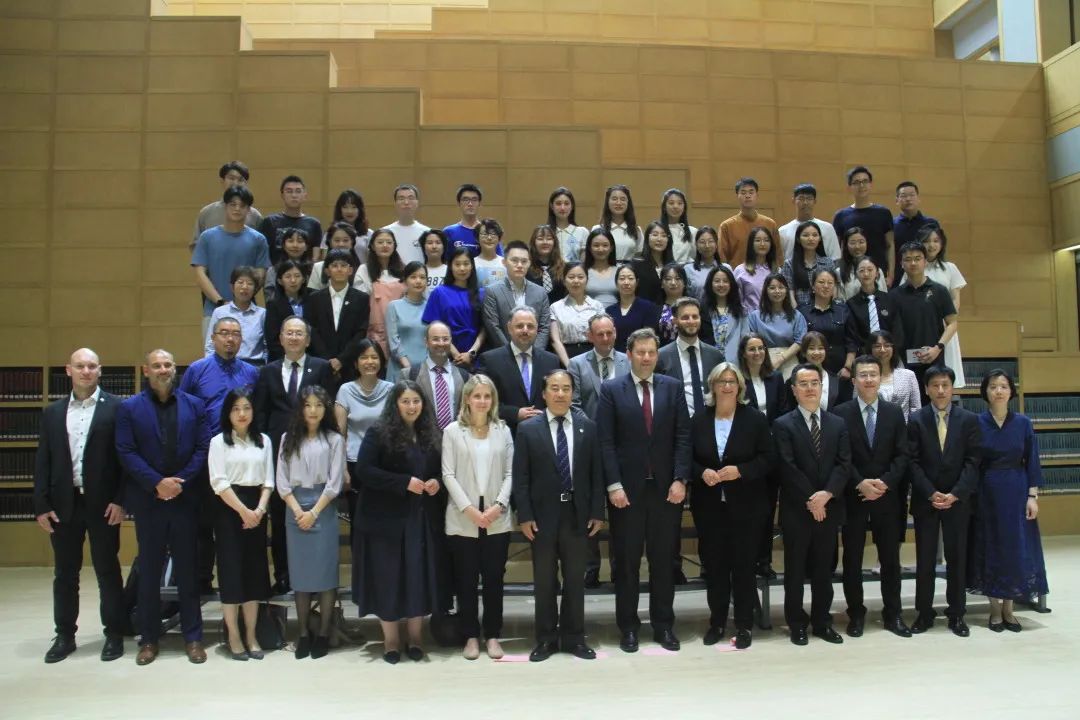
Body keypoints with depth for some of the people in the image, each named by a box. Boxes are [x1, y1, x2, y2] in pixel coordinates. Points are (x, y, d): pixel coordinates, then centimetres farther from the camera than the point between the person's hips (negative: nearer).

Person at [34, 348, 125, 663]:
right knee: (64, 574, 12)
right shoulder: (52, 412, 10)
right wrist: (41, 505, 1)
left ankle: (114, 634, 16)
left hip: (102, 503, -3)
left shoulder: (116, 408, -3)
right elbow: (42, 462, 8)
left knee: (108, 571, 6)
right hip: (63, 504, 4)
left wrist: (120, 500, -11)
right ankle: (64, 635, 24)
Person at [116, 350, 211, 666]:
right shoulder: (129, 408, 2)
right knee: (149, 571, 8)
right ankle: (149, 638, 19)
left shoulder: (194, 405, 5)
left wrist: (181, 482, -11)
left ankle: (193, 636, 15)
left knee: (188, 569, 7)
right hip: (147, 500, 0)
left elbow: (203, 448, 0)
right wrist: (157, 483, -14)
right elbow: (126, 452, -5)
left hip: (186, 498, 1)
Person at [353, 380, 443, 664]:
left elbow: (439, 470, 19)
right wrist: (405, 482, -19)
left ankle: (415, 636, 19)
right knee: (388, 576, 3)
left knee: (419, 576, 6)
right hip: (386, 518, -4)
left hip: (422, 518, 4)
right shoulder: (379, 433, -6)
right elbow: (365, 470, -15)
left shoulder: (430, 434, 9)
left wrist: (437, 483, -4)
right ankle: (390, 639, 17)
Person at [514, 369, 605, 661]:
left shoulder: (588, 427, 3)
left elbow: (596, 473, 3)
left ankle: (574, 637, 23)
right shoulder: (527, 429, -2)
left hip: (577, 514, 1)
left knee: (575, 579, 10)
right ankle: (546, 638, 21)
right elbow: (521, 477, -3)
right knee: (544, 581, 9)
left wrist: (597, 512, -2)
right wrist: (524, 516, -9)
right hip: (542, 516, -1)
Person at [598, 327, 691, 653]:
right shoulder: (611, 389, 0)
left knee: (663, 560, 10)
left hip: (666, 487, 2)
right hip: (627, 488, -2)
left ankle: (663, 625, 21)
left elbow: (683, 436, 2)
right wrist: (614, 485, -12)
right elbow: (606, 441, -5)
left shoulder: (673, 387, 6)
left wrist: (680, 479, -7)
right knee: (627, 561, 7)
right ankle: (628, 626, 19)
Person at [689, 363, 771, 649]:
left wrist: (740, 471, -18)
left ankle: (744, 625, 16)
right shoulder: (698, 421, 5)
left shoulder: (756, 420, -1)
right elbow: (689, 459, 6)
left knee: (743, 564, 4)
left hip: (745, 506, -2)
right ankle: (716, 622, 21)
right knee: (713, 564, 7)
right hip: (708, 506, 2)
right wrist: (702, 473, -14)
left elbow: (767, 459, -4)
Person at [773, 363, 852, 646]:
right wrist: (810, 500, -14)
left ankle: (822, 622, 23)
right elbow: (788, 469, -11)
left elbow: (844, 464, 0)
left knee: (824, 568, 11)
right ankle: (797, 624, 17)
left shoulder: (838, 424, 9)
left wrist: (826, 494, -14)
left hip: (829, 507, 3)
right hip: (796, 509, -3)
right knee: (795, 568, 6)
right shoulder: (783, 425, -4)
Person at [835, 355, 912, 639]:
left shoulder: (894, 412, 6)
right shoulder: (840, 412, -3)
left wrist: (885, 482, -12)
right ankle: (856, 614, 17)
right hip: (852, 497, -2)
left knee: (890, 559, 9)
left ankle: (893, 614, 21)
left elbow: (901, 455, 2)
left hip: (886, 497, 2)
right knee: (852, 559, 6)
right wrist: (860, 484, -16)